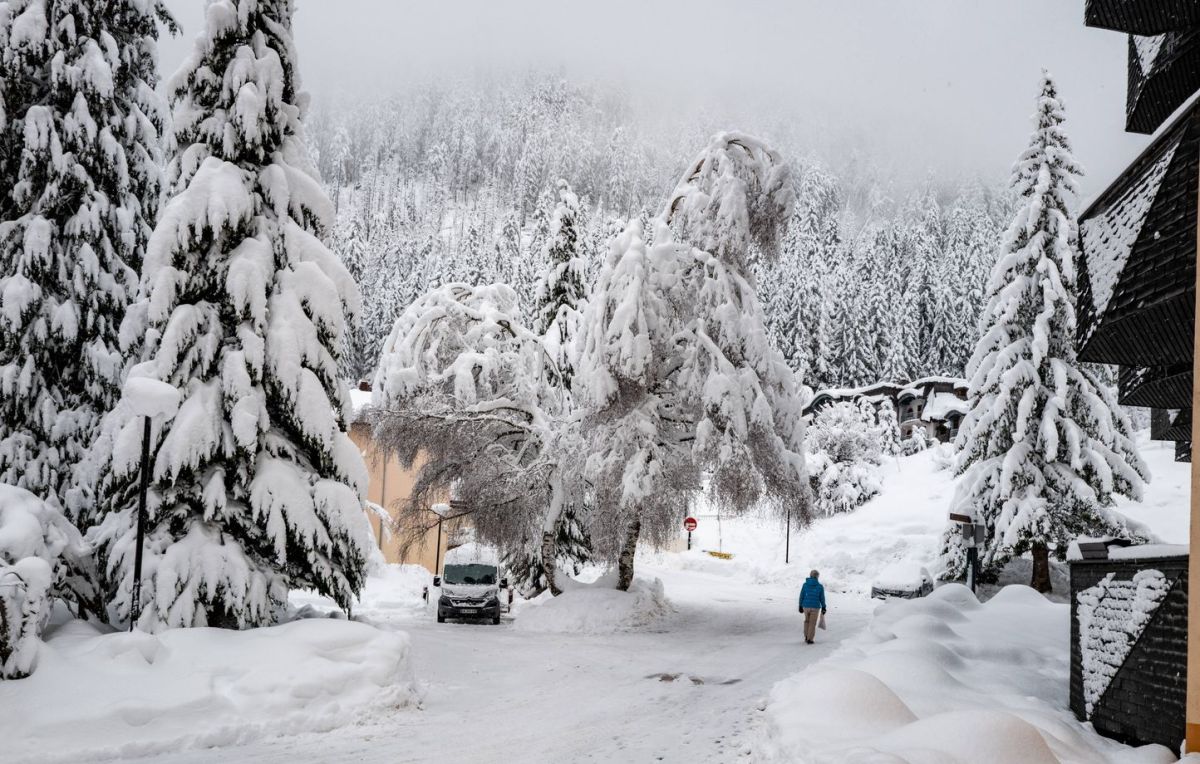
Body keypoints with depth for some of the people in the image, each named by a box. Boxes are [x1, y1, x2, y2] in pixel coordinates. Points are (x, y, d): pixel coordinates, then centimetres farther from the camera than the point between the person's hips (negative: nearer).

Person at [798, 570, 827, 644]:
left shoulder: (805, 585, -3)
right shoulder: (820, 586, -6)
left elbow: (801, 596, -1)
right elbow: (822, 598, -2)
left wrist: (800, 606, 8)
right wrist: (823, 607, 10)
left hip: (806, 606, 2)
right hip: (815, 607, -2)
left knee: (807, 621, 24)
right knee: (812, 624, 9)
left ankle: (806, 637, 23)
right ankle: (809, 640, 8)